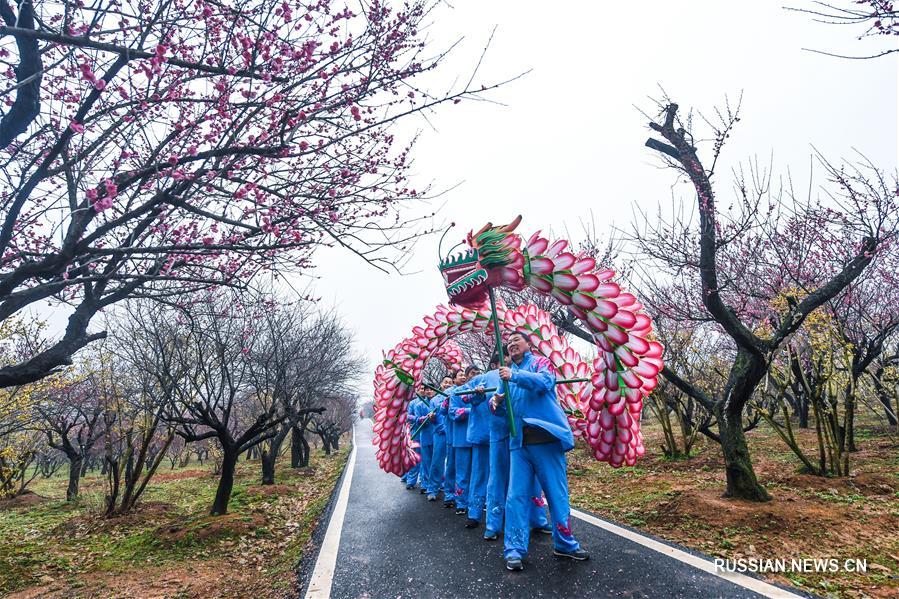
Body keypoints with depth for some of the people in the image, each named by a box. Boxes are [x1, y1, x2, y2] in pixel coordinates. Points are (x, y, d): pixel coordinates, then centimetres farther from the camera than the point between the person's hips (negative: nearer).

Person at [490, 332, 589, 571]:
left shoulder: (540, 362, 4)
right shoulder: (507, 372, 18)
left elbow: (545, 381, -19)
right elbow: (503, 410, 19)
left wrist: (514, 376, -28)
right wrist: (496, 402, -4)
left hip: (545, 439, -3)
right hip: (519, 443, 4)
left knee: (557, 494, 6)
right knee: (516, 496, 1)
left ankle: (565, 543, 23)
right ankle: (514, 549, 10)